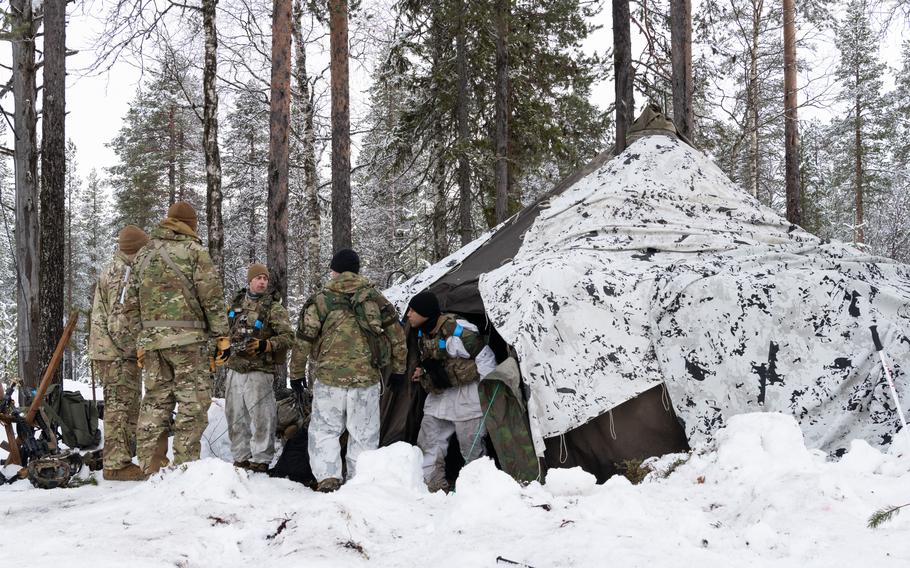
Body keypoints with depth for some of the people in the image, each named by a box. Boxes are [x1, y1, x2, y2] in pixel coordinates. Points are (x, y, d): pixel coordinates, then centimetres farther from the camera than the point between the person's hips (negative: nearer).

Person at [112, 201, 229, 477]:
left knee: (154, 403, 10)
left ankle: (152, 470, 11)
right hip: (188, 339, -6)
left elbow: (130, 302, 17)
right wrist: (222, 335, 1)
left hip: (151, 340, 6)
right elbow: (212, 296, -5)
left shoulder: (143, 254, 17)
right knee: (192, 404, -2)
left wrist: (138, 341, 20)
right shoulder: (194, 250, -1)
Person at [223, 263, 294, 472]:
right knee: (235, 416, 11)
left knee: (260, 417, -7)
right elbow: (229, 330, 27)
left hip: (258, 371, -6)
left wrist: (265, 346, -20)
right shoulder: (237, 303, 12)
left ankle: (261, 459, 1)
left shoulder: (274, 308, -4)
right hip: (235, 367, 6)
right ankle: (240, 457, 22)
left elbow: (288, 337, -10)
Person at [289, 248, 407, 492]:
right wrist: (398, 369, 17)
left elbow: (303, 341, 0)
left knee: (324, 429, 11)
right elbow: (397, 335, 8)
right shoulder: (375, 298, 6)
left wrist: (297, 373, 12)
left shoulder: (320, 300, 0)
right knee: (363, 433, 10)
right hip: (367, 378, 1)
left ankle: (327, 477, -1)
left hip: (328, 378, -1)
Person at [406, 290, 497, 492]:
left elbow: (484, 356, -18)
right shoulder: (423, 334, 3)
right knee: (428, 443, 6)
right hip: (439, 394, 8)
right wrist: (422, 371, 2)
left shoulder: (457, 330, -24)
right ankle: (433, 488, 14)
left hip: (467, 395, -8)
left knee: (471, 446, -1)